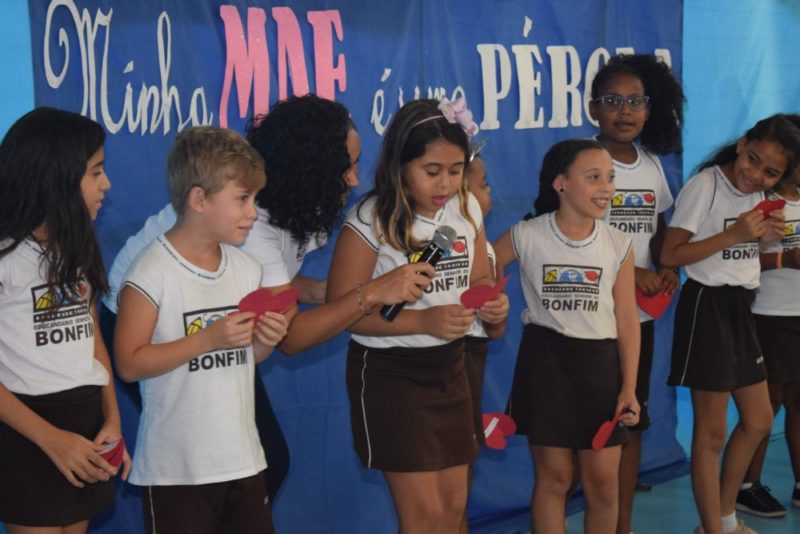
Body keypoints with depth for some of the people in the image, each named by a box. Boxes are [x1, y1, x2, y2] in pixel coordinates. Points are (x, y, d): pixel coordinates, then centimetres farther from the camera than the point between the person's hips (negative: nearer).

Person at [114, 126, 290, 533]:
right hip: (175, 469, -6)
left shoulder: (246, 269, 7)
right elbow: (129, 364, -16)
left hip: (244, 459, 6)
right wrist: (209, 338, -21)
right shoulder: (152, 273, -14)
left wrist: (266, 340, -5)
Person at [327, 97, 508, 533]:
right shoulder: (371, 219, -17)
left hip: (448, 366, 6)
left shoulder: (467, 208, 1)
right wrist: (423, 321, -26)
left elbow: (479, 278, 13)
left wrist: (492, 303, -11)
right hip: (389, 372, -6)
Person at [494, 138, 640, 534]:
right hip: (545, 361, -2)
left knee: (603, 481, 5)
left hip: (599, 361, 2)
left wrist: (629, 387, -2)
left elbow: (627, 320, 1)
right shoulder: (526, 236, -8)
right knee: (553, 476, 6)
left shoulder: (618, 244, -2)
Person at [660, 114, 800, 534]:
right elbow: (670, 255, -21)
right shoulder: (705, 186, -15)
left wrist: (764, 239, 2)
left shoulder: (758, 194, 10)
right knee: (711, 433, -2)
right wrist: (734, 235, -22)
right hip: (707, 306, -9)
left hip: (741, 307, 9)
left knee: (759, 420, 17)